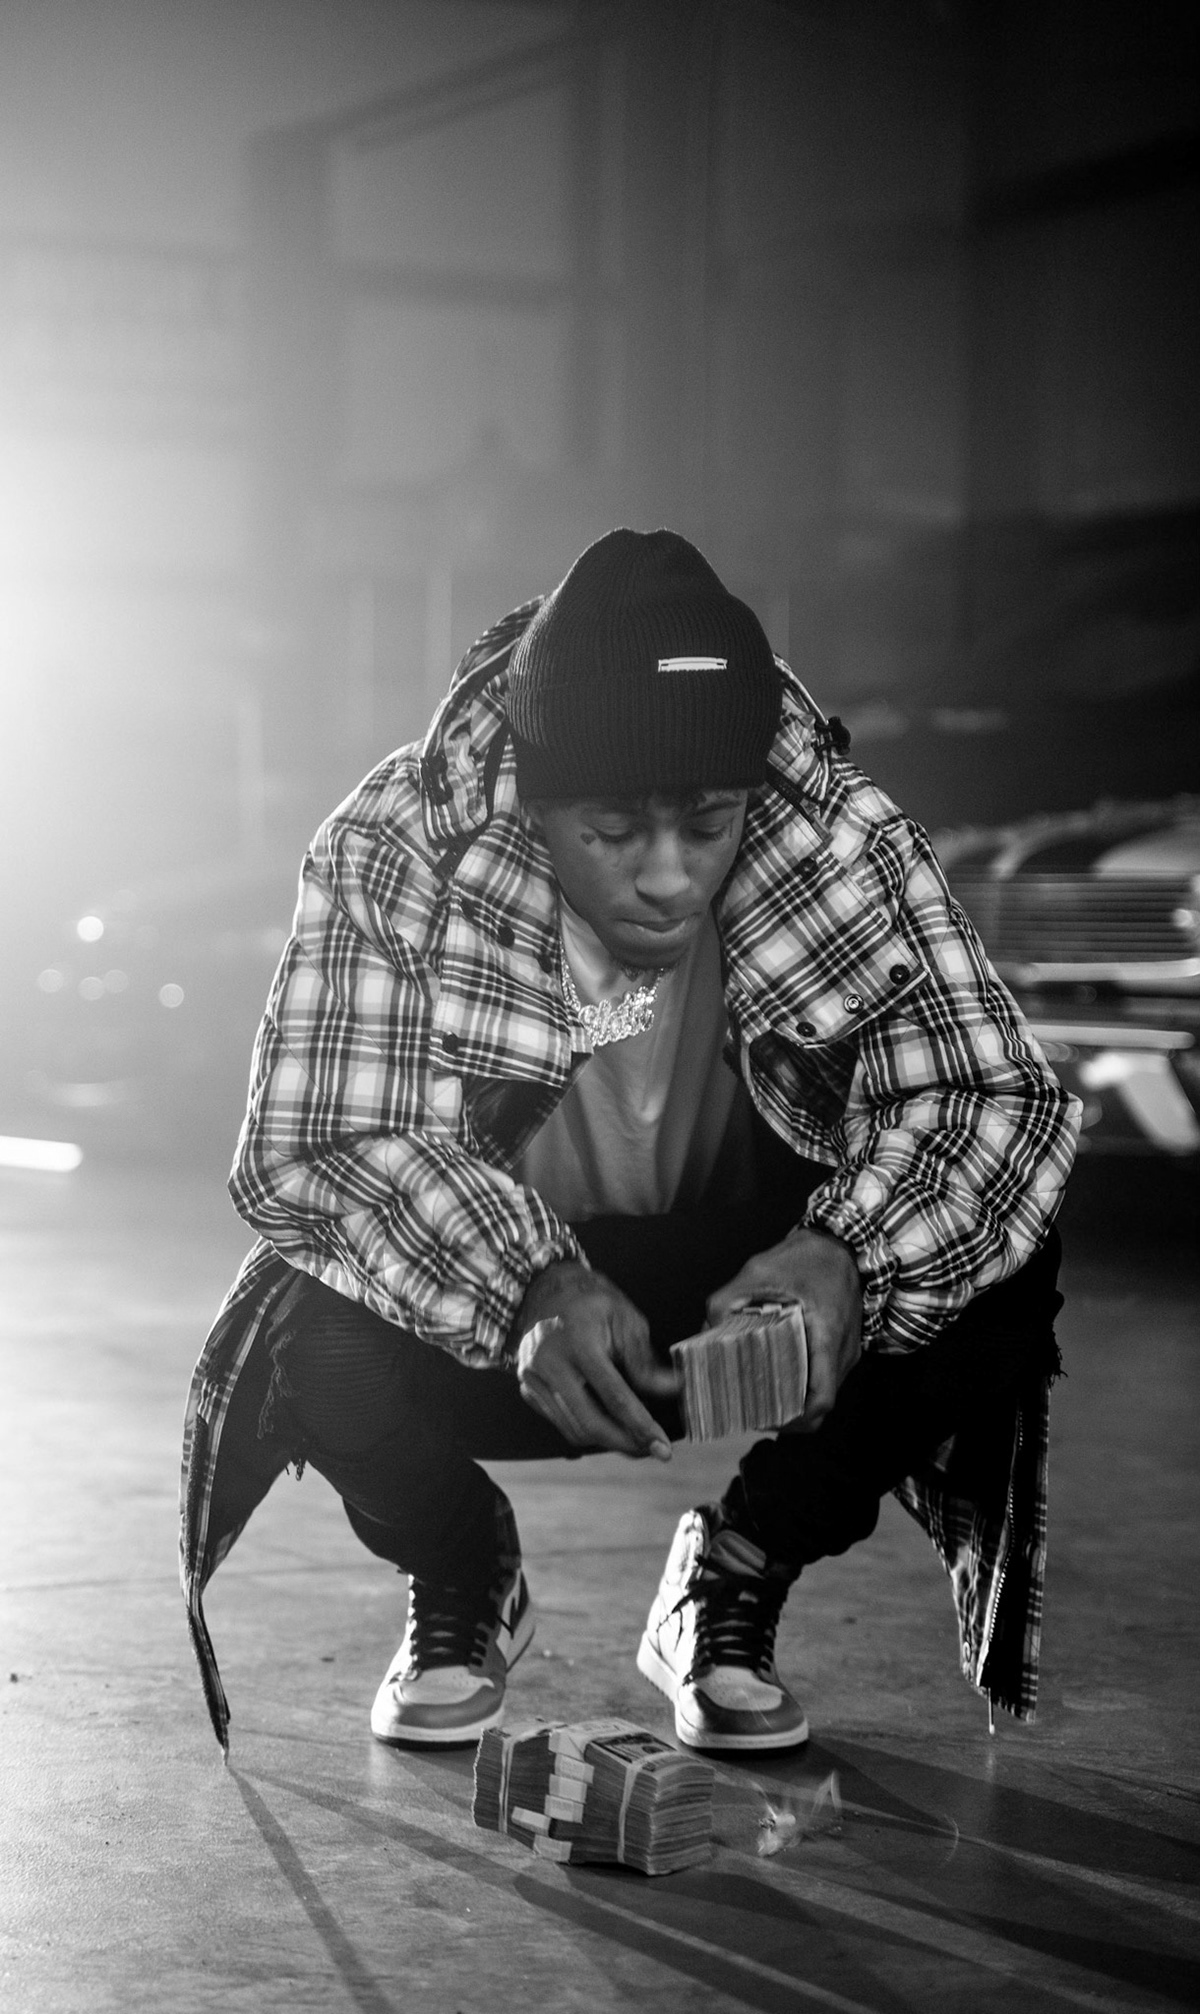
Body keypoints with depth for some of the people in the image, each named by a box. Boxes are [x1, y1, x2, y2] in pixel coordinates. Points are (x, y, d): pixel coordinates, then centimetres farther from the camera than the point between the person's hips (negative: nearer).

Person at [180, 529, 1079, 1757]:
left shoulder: (843, 838, -21)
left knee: (996, 1278, -27)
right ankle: (462, 1586, 7)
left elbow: (997, 1092, -24)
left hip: (750, 1288, 1)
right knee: (314, 1340, -33)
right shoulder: (391, 855, -24)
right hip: (486, 1313, -1)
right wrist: (529, 1287, -47)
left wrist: (850, 1257, -45)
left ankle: (734, 1589, 3)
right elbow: (306, 1144, -30)